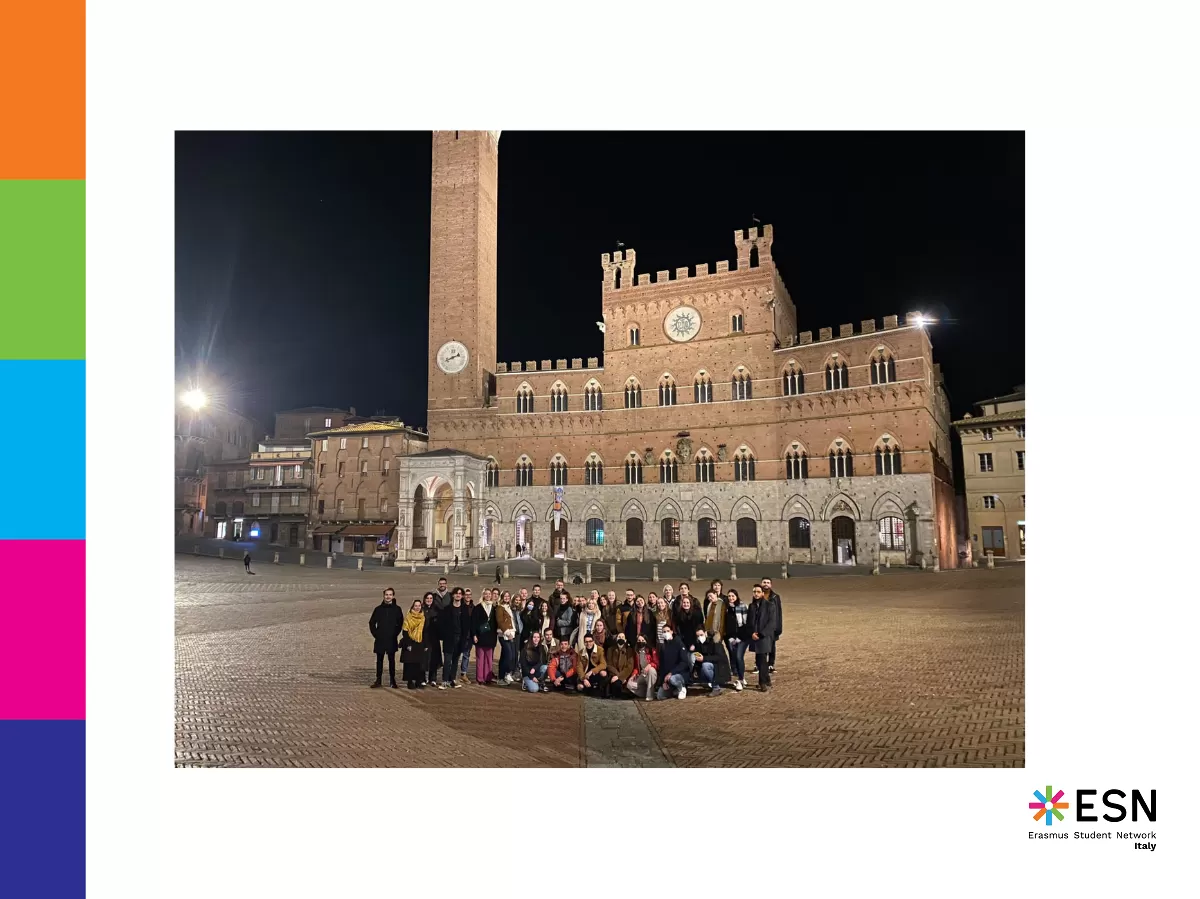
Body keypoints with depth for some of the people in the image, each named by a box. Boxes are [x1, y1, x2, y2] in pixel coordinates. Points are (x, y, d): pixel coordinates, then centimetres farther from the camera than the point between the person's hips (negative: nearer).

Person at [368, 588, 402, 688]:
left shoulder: (397, 609, 1)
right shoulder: (378, 609, 3)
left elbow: (400, 623, 5)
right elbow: (372, 623, 8)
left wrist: (395, 634, -2)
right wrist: (375, 634, 1)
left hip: (392, 640, -1)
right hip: (380, 639, 1)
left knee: (391, 660, 4)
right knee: (379, 660, 5)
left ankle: (393, 680, 10)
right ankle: (378, 680, 11)